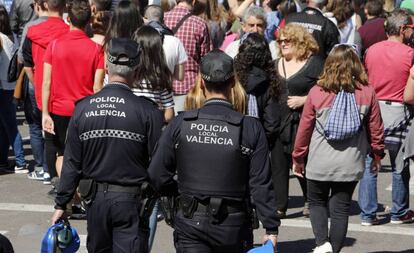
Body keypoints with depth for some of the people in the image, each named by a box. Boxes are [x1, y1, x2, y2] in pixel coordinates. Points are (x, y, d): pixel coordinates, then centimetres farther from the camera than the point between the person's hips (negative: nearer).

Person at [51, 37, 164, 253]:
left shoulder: (83, 108, -3)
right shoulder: (148, 111, -12)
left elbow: (71, 163, 1)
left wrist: (61, 204, 9)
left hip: (97, 199, 3)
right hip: (131, 201, -3)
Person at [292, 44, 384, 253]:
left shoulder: (316, 92, -8)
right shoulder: (367, 93, -5)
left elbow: (304, 128, -1)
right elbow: (375, 129, 2)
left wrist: (298, 157, 12)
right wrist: (377, 155, 19)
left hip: (320, 163, -1)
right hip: (350, 164, 1)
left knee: (316, 202, 18)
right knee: (341, 208, 10)